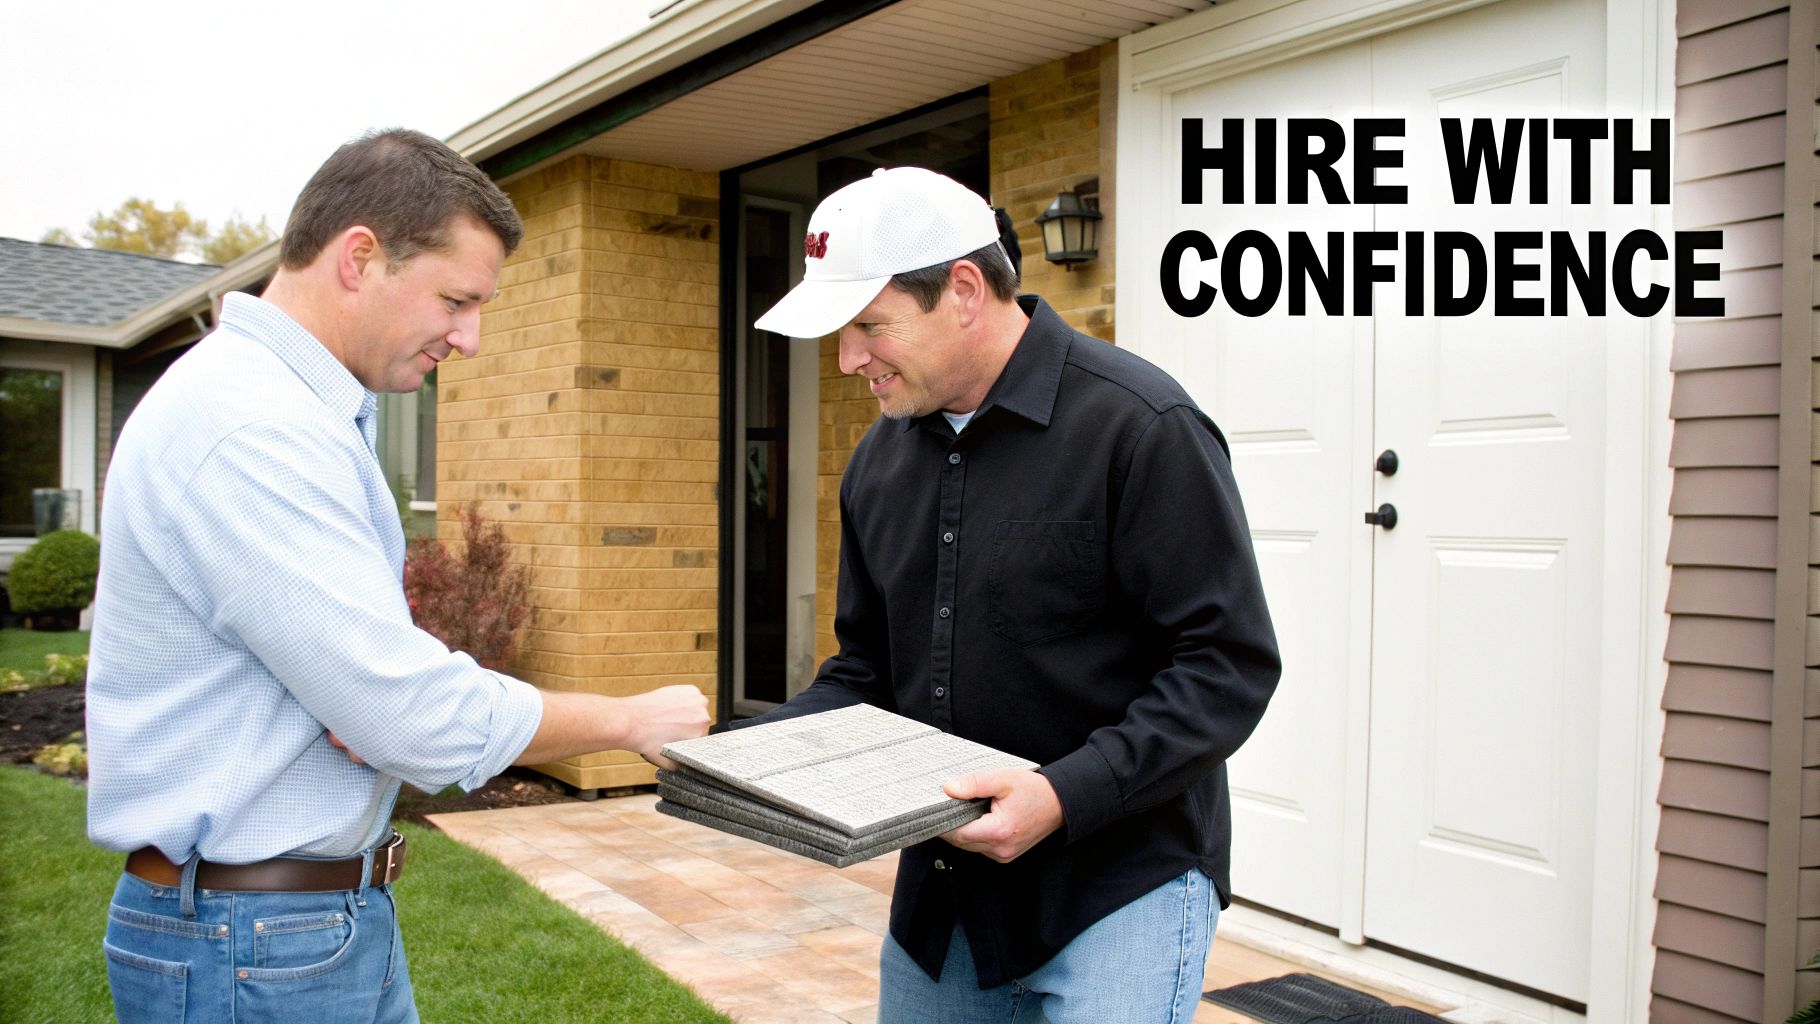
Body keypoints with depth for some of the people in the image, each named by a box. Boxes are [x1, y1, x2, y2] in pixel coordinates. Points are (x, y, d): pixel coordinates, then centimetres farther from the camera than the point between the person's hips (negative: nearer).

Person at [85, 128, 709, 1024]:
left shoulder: (308, 411, 9)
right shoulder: (251, 429, -24)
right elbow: (424, 723, -25)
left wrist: (380, 694, -10)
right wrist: (636, 721, -11)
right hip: (252, 947, -9)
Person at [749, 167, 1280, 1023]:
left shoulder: (1139, 426, -17)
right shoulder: (882, 456, 6)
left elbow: (1229, 663, -18)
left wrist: (1066, 795, -27)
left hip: (1122, 886, -7)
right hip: (940, 886, 7)